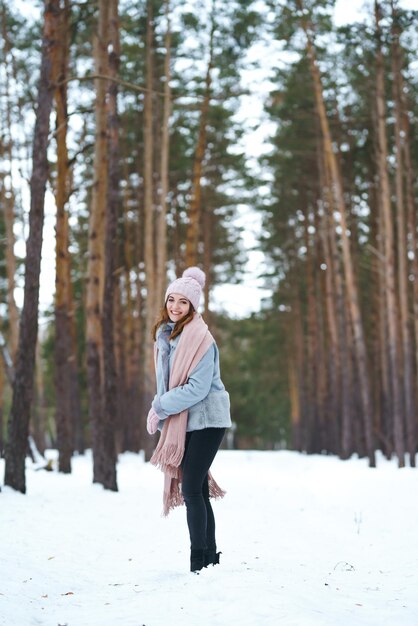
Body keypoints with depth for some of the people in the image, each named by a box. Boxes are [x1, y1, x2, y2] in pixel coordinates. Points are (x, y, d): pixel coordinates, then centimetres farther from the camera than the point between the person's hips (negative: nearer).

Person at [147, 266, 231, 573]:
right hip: (180, 422, 8)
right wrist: (162, 409, 3)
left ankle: (200, 562, -6)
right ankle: (211, 557, 18)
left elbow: (197, 388, -20)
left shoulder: (200, 338, -15)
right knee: (197, 490, 10)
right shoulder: (165, 335, 9)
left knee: (192, 489, -11)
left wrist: (160, 407, -14)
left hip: (206, 420, -8)